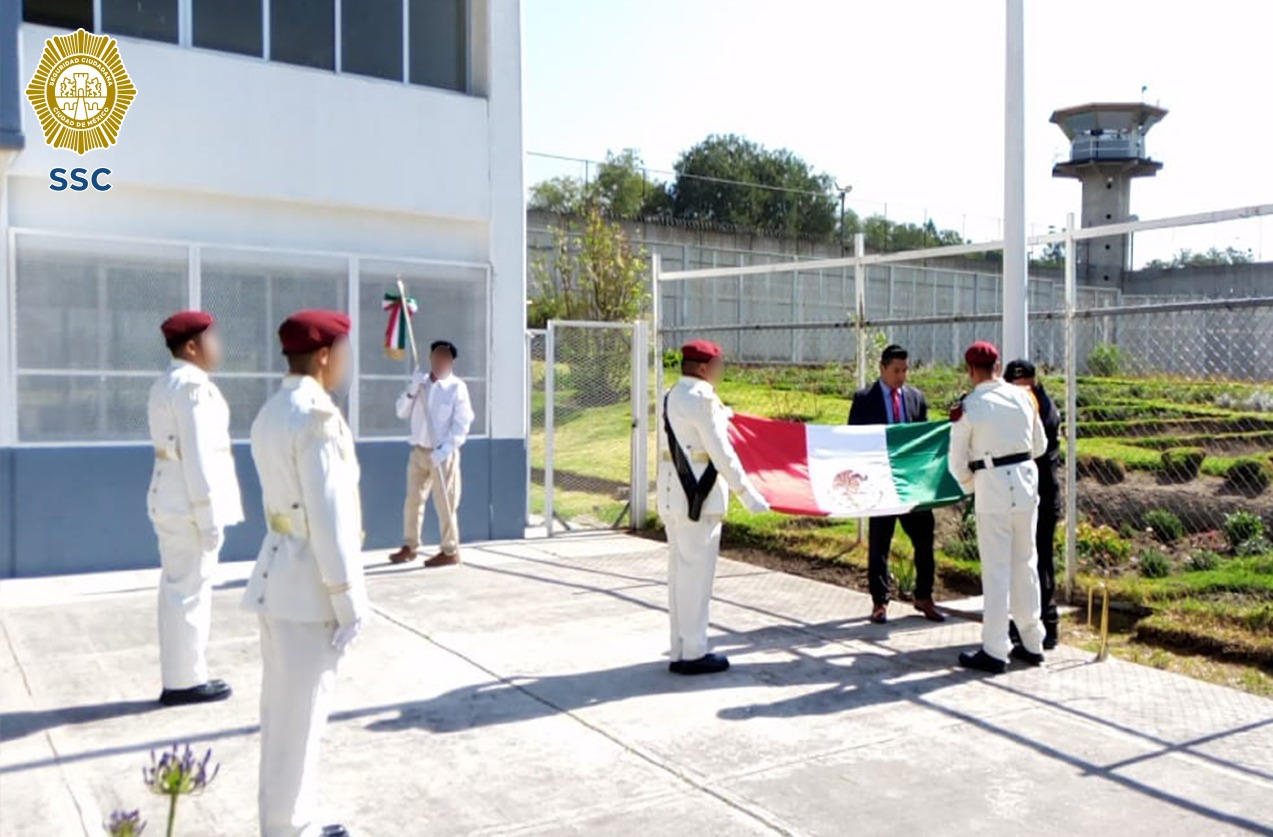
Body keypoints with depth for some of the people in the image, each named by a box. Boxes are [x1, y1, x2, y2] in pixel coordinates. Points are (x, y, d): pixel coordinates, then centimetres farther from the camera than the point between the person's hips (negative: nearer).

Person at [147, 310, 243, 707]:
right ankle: (185, 681, 7)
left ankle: (179, 677, 22)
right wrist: (208, 517, -18)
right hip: (189, 503, -10)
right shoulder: (193, 385, -16)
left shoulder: (165, 384, 15)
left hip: (169, 499, 10)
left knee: (177, 589, 13)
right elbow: (198, 455, -20)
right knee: (190, 590, -2)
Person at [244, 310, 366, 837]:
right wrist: (348, 600, -15)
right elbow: (328, 516, -21)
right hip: (307, 585, -10)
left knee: (284, 711, 19)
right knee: (299, 716, 3)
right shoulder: (318, 416, -19)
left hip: (277, 576, 10)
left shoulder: (269, 414, 11)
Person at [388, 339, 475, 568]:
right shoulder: (421, 382, 11)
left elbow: (462, 424, -11)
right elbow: (402, 412, 7)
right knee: (413, 500, 11)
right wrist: (412, 390, -9)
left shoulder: (457, 387, -7)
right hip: (418, 451, 6)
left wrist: (446, 449, -22)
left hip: (443, 454, -6)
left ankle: (450, 551, 7)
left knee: (444, 503, -2)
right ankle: (410, 546, 24)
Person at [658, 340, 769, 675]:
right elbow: (721, 453, -16)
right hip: (698, 495, -9)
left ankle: (680, 651, 20)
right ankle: (693, 654, 6)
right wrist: (748, 494, -11)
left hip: (674, 493, 9)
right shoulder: (702, 399, -16)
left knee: (680, 571, 13)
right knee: (697, 572, -2)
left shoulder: (674, 396, 13)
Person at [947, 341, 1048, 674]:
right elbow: (1040, 446, 12)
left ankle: (994, 652, 6)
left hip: (992, 488, -5)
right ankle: (1032, 643, 25)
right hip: (1026, 484, 5)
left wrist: (970, 486, 15)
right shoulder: (1024, 397, 3)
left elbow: (957, 462, -4)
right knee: (1025, 565, 15)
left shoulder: (968, 407, -10)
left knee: (996, 570, 0)